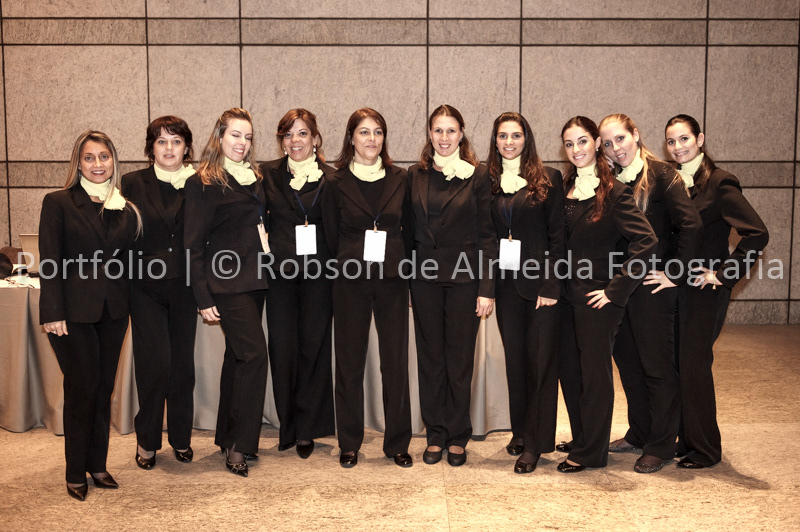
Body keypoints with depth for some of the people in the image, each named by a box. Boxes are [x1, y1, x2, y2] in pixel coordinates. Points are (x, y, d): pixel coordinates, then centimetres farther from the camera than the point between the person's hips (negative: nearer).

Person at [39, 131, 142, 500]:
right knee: (81, 390, 1)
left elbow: (124, 252, 8)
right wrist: (52, 313, -11)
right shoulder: (58, 203, -3)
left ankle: (97, 465, 25)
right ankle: (76, 474, 15)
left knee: (104, 390, 11)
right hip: (75, 311, -4)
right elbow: (50, 262, -7)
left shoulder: (123, 206, 9)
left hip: (113, 310, 4)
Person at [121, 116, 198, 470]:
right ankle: (147, 440, 15)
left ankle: (181, 437, 24)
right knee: (155, 364, -5)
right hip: (147, 287, -1)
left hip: (184, 286, 2)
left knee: (183, 363, 7)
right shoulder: (132, 184, 3)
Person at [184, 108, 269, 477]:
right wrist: (203, 297, -13)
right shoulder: (204, 183, -7)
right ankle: (239, 447, -5)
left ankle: (228, 437, 23)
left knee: (238, 356, 12)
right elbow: (194, 243, -9)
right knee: (254, 353, -14)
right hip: (227, 282, -7)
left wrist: (267, 273, 9)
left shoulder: (255, 179, 13)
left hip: (254, 280, 7)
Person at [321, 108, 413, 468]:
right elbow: (331, 236, 6)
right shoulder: (336, 184, 2)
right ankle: (349, 443, 17)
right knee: (349, 362, 5)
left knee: (396, 361, 4)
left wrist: (396, 261, 3)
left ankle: (397, 443, 16)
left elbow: (409, 231, 10)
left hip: (393, 280, 1)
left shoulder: (400, 180, 6)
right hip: (351, 281, -1)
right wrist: (353, 262, 5)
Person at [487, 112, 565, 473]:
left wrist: (551, 286, -11)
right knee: (514, 359, 11)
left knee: (541, 361, 0)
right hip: (505, 283, 3)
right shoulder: (488, 181, 8)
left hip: (540, 282, -3)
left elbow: (557, 236, -4)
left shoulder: (548, 178, -1)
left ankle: (535, 444, 7)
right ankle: (520, 432, 25)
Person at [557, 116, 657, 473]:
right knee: (569, 369, 14)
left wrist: (616, 288, -17)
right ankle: (582, 438, 31)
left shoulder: (614, 191, -12)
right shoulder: (564, 188, 8)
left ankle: (590, 453, 17)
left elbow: (646, 241, -18)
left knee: (594, 372, 4)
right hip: (569, 293, 6)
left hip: (598, 297, -6)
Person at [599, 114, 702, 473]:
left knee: (657, 365, 2)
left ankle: (661, 446, 14)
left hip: (652, 286, -6)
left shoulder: (661, 175, -9)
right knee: (628, 362, 14)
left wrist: (675, 275, -14)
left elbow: (691, 224, -17)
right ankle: (639, 434, 29)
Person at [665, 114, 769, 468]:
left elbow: (757, 234, -17)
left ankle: (704, 450, 11)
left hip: (704, 291, -6)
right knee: (675, 364, 9)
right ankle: (684, 441, 23)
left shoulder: (719, 183, -10)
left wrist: (722, 273, -16)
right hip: (675, 288, 6)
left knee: (693, 365, -3)